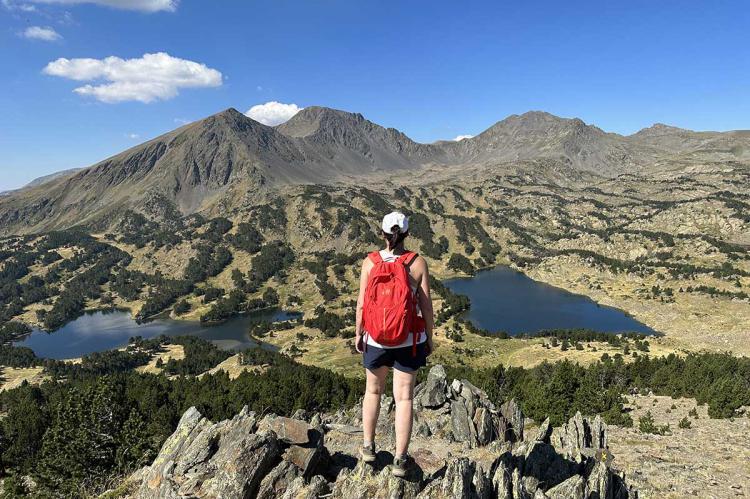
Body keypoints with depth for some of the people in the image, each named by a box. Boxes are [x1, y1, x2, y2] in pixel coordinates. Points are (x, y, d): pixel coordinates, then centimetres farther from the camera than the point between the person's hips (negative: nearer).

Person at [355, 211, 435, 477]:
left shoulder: (370, 262, -10)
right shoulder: (418, 262, -11)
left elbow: (361, 304, -7)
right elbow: (426, 305, -8)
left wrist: (358, 334, 8)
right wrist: (429, 338, 5)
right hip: (410, 339, -1)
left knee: (373, 390, 23)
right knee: (404, 397, 10)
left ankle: (368, 447, 33)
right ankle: (400, 459, 17)